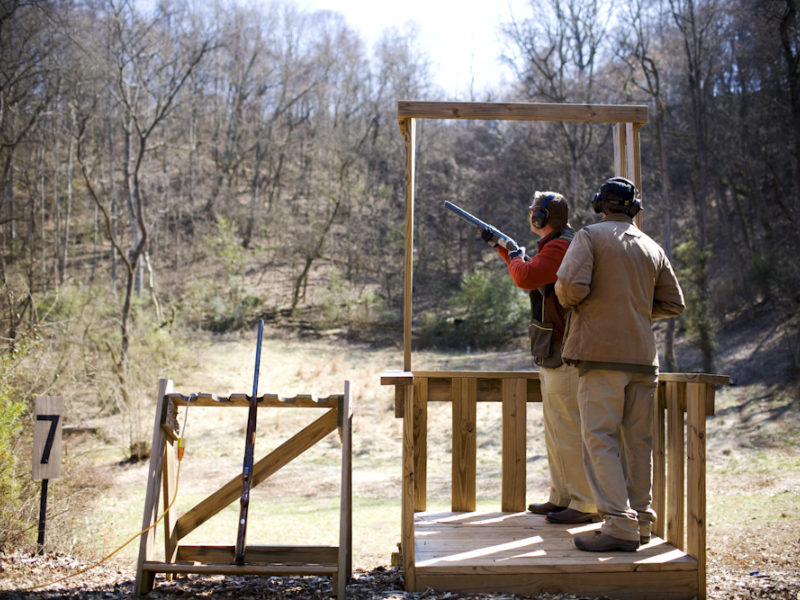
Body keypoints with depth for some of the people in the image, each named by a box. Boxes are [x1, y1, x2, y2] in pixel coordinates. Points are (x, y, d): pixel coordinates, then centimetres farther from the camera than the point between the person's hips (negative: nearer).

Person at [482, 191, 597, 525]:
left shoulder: (560, 247, -15)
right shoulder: (558, 245, 17)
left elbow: (526, 277, -27)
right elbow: (531, 279, 32)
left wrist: (517, 258, -6)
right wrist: (502, 248, 33)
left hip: (564, 355, -11)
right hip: (554, 354, 11)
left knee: (570, 430, -8)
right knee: (555, 428, 15)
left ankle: (585, 505, -4)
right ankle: (561, 497, 22)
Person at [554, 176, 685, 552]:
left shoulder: (590, 237, -2)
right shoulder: (652, 248, 13)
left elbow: (571, 284, -16)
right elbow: (673, 304, 15)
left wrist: (568, 302, 5)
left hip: (602, 353, -6)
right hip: (642, 355, 6)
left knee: (600, 439, -6)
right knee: (637, 440, 11)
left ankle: (619, 526, -13)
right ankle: (640, 523, 17)